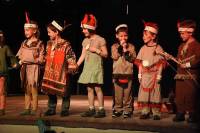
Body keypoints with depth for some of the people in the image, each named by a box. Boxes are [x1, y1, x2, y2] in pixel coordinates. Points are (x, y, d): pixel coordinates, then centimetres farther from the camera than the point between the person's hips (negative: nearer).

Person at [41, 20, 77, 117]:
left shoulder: (65, 45, -10)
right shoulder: (49, 44, 10)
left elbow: (71, 58, -8)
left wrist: (70, 68, -10)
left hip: (61, 72, -6)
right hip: (50, 72, 6)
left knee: (63, 91, 2)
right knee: (50, 91, 7)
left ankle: (65, 110, 13)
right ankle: (51, 109, 17)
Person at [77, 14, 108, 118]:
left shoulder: (100, 40, -4)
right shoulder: (85, 41, 13)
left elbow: (105, 54, -3)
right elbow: (83, 55, 15)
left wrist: (96, 50, -15)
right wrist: (76, 65, 8)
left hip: (96, 67, -6)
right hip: (87, 67, 6)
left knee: (97, 88, -9)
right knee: (89, 89, 7)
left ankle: (101, 109, -4)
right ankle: (91, 109, 12)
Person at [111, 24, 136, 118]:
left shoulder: (131, 46, 7)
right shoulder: (114, 46, 8)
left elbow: (133, 58, -3)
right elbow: (114, 57, -8)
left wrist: (126, 51, -16)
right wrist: (120, 47, -12)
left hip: (128, 73, -1)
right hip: (117, 73, 1)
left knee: (127, 93, -1)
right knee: (118, 93, 3)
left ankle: (127, 110, 5)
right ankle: (118, 109, 12)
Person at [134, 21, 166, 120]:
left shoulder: (158, 48, -2)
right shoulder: (143, 48, 10)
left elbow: (161, 63, -3)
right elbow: (139, 62, 12)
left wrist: (159, 75, -8)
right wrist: (139, 74, 6)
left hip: (154, 74, -4)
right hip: (144, 75, 4)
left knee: (154, 93, -2)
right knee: (144, 93, 1)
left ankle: (156, 113, 5)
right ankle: (145, 112, 8)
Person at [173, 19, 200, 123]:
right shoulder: (181, 46, 18)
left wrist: (188, 64, -17)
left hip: (191, 76, -7)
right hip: (180, 75, 7)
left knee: (191, 97, -5)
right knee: (179, 97, 6)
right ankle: (180, 114, 13)